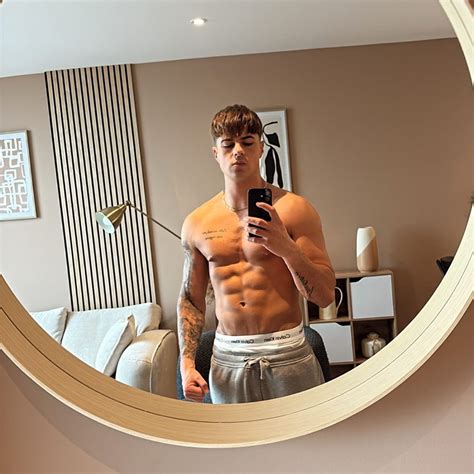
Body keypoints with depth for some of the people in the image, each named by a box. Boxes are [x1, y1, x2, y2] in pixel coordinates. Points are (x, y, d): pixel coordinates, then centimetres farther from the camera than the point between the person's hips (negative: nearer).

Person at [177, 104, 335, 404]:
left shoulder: (294, 209, -6)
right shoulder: (197, 223, 3)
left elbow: (325, 295, -8)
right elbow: (191, 299, 11)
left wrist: (287, 248, -22)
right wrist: (187, 362, 3)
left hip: (288, 355, -2)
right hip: (227, 359, 3)